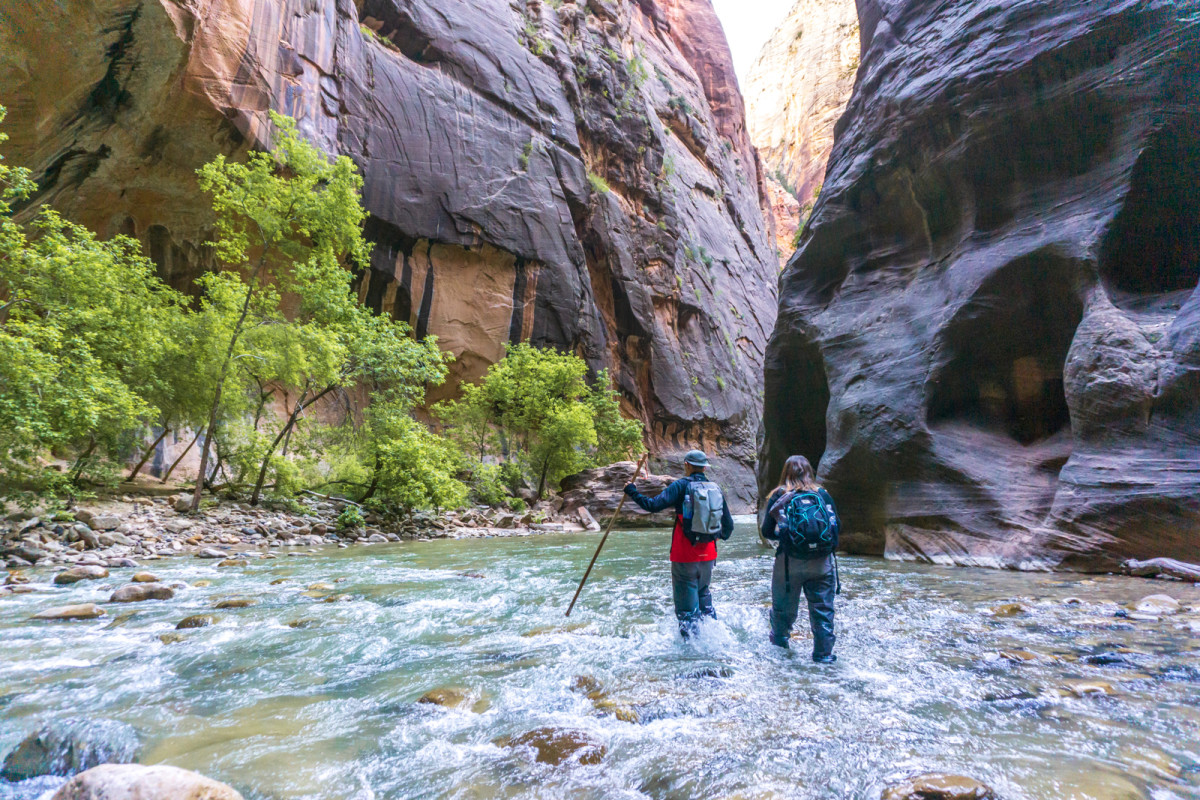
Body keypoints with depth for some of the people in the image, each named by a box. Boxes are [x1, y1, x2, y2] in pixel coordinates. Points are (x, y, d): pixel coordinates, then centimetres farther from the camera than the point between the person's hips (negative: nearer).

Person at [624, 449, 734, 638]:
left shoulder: (682, 486, -9)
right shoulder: (715, 488, 5)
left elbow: (653, 505, -19)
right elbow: (728, 525, 12)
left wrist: (633, 493, -4)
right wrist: (719, 536, 33)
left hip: (684, 555, -5)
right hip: (708, 555, 5)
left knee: (687, 604, 6)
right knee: (704, 597, 24)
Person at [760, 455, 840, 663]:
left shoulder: (779, 496, -1)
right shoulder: (823, 494, 4)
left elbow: (767, 531, 0)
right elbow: (838, 526, 8)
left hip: (790, 561, -1)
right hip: (822, 562, 1)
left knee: (784, 605, 17)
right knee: (822, 608, 11)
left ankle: (779, 640, 35)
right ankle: (824, 652, 15)